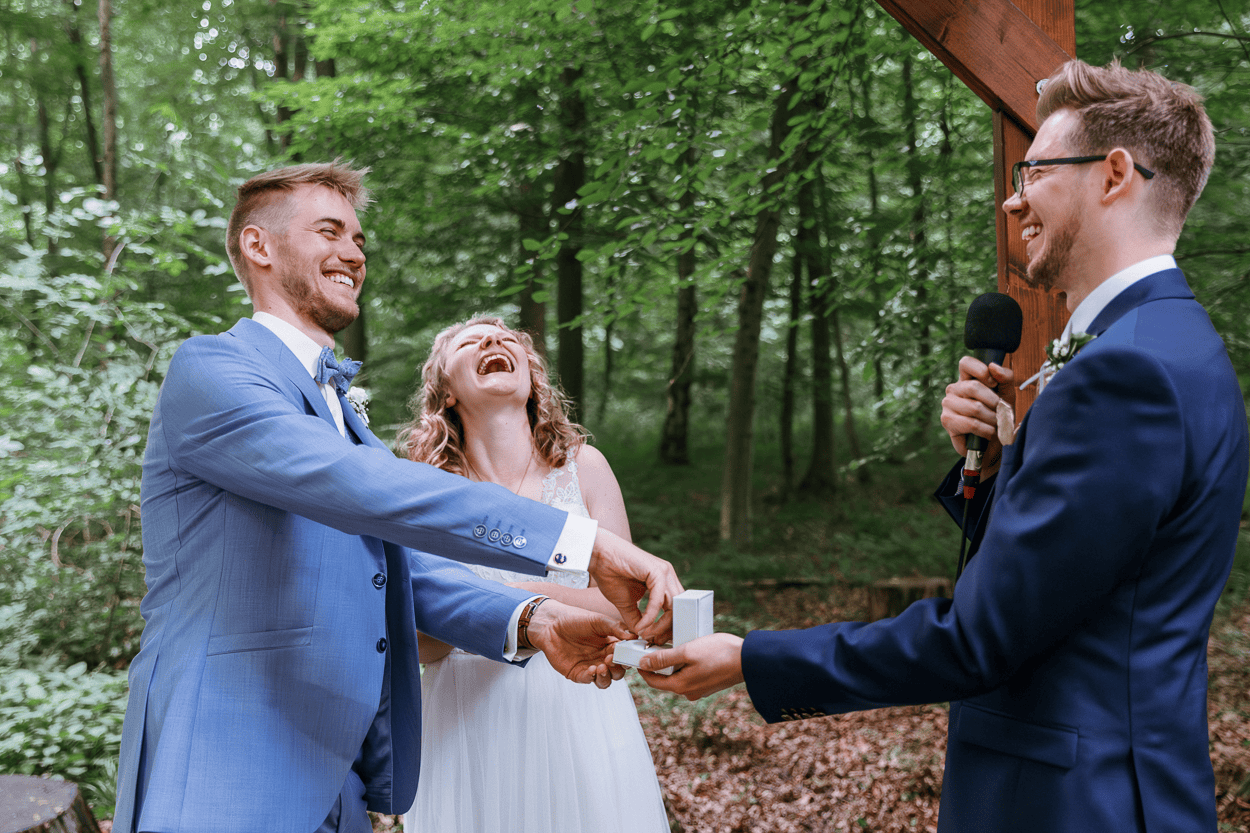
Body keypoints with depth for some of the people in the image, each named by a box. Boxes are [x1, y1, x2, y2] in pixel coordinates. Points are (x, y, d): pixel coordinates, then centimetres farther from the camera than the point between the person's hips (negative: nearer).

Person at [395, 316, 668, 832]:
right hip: (470, 726, 0)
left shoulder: (582, 465, -1)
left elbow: (621, 606, -5)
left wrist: (518, 596, -19)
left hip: (579, 714, 1)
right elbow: (422, 645, -3)